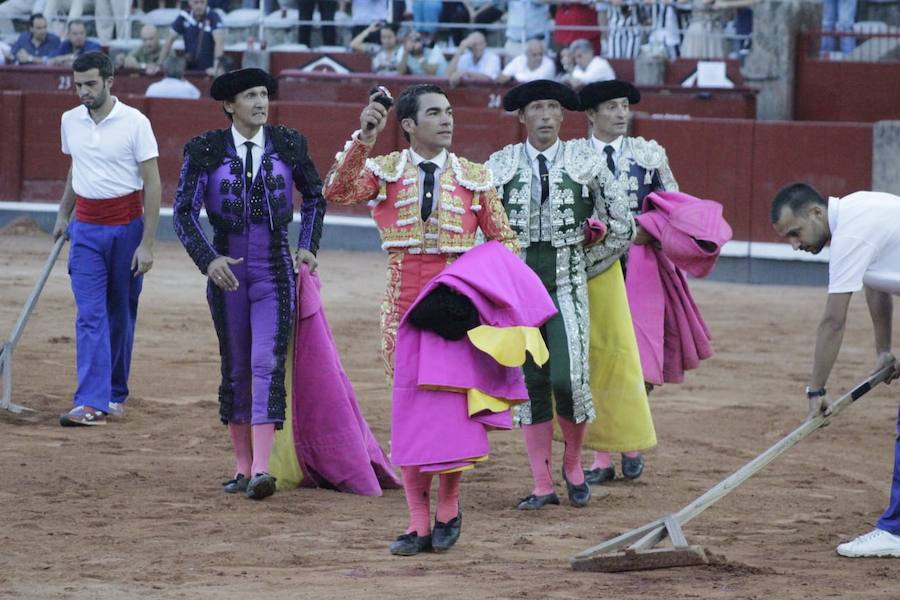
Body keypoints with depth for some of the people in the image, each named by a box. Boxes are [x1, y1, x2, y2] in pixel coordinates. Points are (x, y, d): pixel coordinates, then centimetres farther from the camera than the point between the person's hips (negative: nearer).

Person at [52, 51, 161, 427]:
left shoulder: (135, 123, -10)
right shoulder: (70, 121, 5)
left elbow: (152, 185, -10)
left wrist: (147, 244, -14)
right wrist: (63, 214, 28)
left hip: (126, 227, -3)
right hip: (86, 229, 3)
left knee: (121, 315, 7)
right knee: (90, 315, -8)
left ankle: (116, 394, 22)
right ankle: (91, 403, -14)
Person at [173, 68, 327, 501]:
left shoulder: (289, 145, 1)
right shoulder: (205, 152, -4)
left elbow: (314, 196, 17)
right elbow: (184, 212, -7)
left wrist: (309, 246, 8)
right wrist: (208, 259, -20)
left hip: (275, 273, -1)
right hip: (226, 271, 1)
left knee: (267, 365, -13)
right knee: (235, 368, 8)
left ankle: (261, 469, -22)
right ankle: (242, 466, 18)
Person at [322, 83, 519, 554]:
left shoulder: (473, 177, 6)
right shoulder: (384, 171, 3)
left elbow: (503, 239, 11)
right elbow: (337, 192, -15)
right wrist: (363, 138, -25)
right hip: (403, 300, 0)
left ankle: (448, 506, 18)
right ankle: (417, 524, 5)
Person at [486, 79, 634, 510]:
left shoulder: (586, 162, 0)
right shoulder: (500, 165, 4)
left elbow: (620, 224, 9)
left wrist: (595, 264, 12)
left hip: (567, 285, -2)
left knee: (568, 380, -13)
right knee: (530, 385, 2)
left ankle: (573, 463, 13)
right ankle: (542, 486, 8)